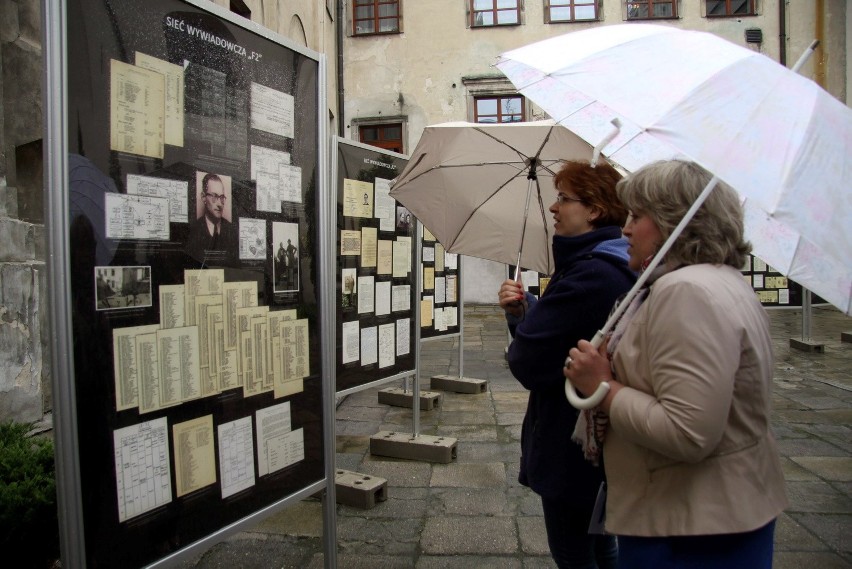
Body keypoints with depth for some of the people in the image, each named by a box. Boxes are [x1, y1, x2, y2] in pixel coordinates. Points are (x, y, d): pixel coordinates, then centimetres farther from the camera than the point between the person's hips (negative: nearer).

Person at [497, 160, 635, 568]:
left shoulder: (589, 277, -26)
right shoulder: (620, 268, 8)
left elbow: (527, 359, -27)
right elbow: (561, 330, 9)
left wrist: (521, 312, -5)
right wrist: (523, 309, -9)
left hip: (572, 445, -10)